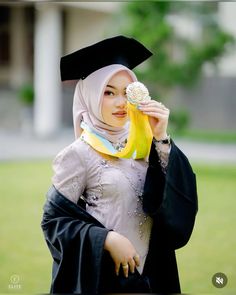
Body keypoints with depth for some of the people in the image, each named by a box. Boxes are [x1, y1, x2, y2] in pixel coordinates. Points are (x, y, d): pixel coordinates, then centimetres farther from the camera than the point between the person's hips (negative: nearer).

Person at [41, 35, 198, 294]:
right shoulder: (78, 154, -9)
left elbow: (180, 196, -6)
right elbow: (53, 219, -9)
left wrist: (161, 139, -14)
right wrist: (106, 240, -20)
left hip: (151, 273, 5)